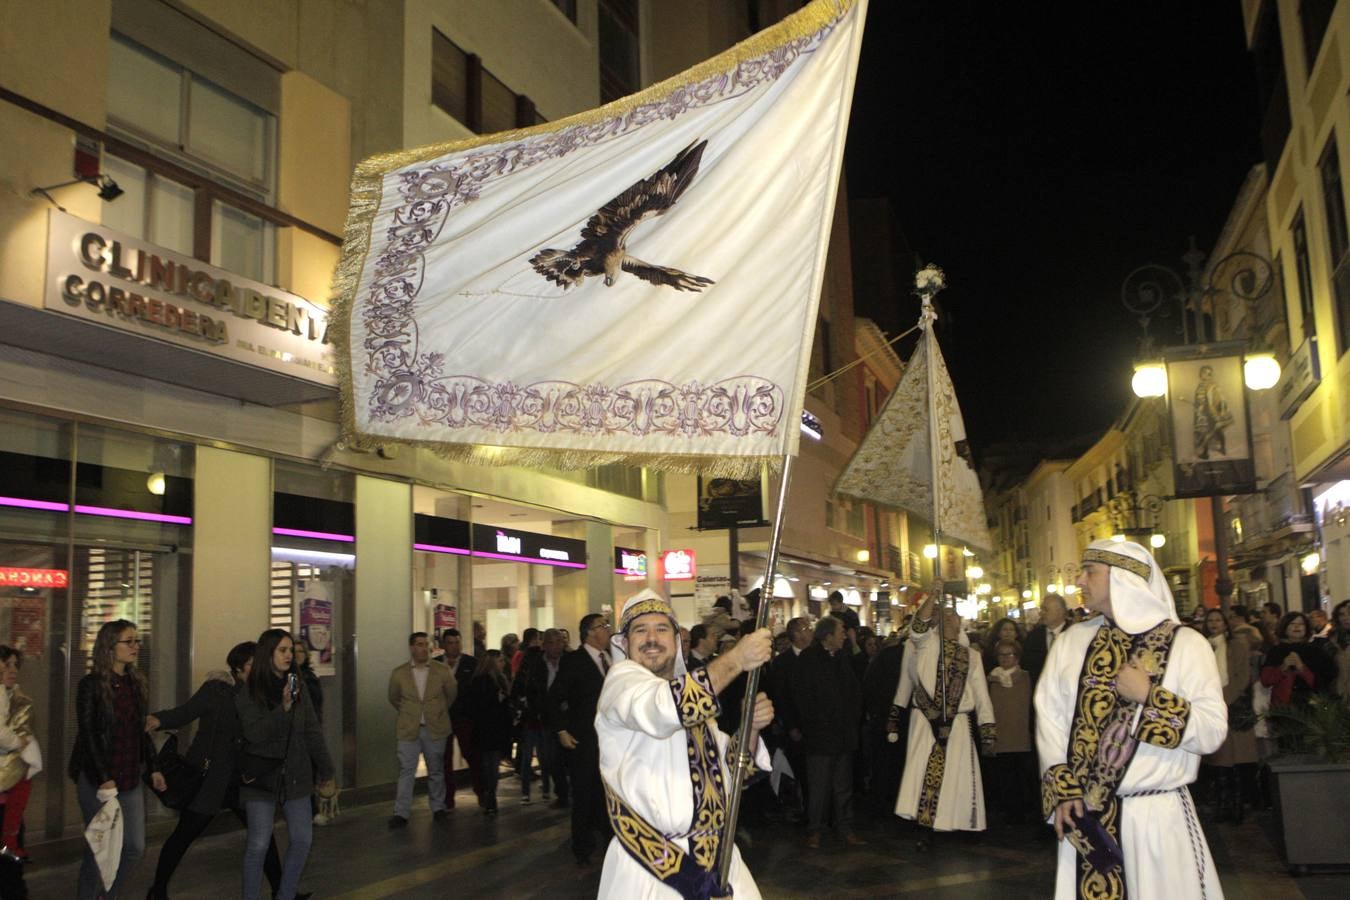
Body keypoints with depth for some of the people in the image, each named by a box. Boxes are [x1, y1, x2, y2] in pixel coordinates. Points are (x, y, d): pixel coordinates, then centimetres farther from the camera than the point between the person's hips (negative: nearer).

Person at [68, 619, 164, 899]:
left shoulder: (136, 683, 10)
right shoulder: (91, 685, -8)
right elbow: (88, 735, -12)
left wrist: (152, 768, 11)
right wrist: (104, 779, -17)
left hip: (130, 779, 6)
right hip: (97, 781, -6)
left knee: (135, 847, 6)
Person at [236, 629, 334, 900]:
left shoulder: (298, 687, 5)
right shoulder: (248, 692, -6)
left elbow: (312, 732, 7)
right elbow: (254, 733, -16)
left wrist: (326, 771, 7)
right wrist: (284, 707, -26)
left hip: (296, 775, 4)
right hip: (261, 778, -4)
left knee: (302, 839, 4)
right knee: (258, 844, -4)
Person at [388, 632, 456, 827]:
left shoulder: (443, 671, -4)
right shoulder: (399, 674, -2)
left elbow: (452, 695, 11)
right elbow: (394, 699, 14)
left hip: (435, 729, 0)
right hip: (408, 730, 0)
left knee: (436, 771, 10)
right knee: (406, 771, -3)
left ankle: (438, 808, 23)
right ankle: (401, 813, 1)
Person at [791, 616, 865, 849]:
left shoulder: (842, 658, 12)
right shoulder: (808, 660, -8)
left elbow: (855, 690, 17)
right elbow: (802, 697, -11)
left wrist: (854, 716, 6)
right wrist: (813, 723, -13)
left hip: (843, 734, 6)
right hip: (820, 735, -6)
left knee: (844, 786, 11)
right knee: (819, 785, -2)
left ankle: (845, 829, 18)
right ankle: (814, 831, 8)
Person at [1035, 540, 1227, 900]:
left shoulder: (1186, 644, -2)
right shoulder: (1071, 641, 8)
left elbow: (1213, 731, -9)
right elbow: (1049, 717, 1)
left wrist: (1149, 696, -16)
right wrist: (1062, 789, -7)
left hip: (1160, 816, -2)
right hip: (1084, 814, 3)